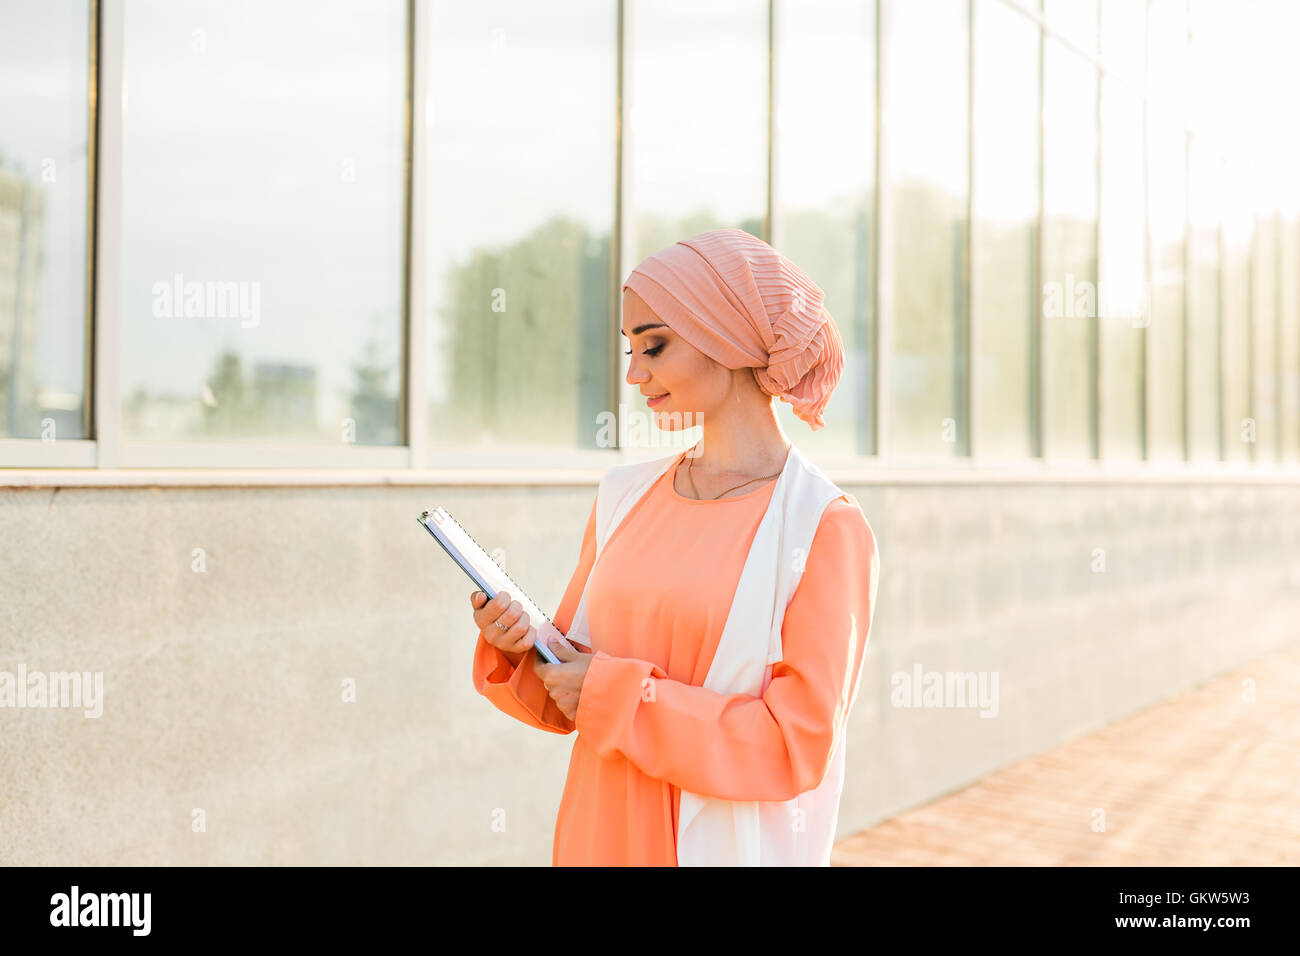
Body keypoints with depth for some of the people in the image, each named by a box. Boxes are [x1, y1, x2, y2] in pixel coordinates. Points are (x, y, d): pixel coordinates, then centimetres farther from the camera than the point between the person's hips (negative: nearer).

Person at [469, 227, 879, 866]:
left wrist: (614, 694, -15)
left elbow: (796, 745, -16)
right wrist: (520, 650, -11)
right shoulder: (624, 495, 4)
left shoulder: (823, 526, -12)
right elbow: (568, 701, 10)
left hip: (732, 844, -4)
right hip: (598, 836, 5)